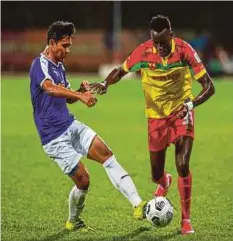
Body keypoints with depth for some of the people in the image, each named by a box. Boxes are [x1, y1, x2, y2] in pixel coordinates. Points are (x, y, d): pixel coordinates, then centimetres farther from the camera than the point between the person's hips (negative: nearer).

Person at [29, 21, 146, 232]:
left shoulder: (59, 66, 14)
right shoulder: (40, 64, -14)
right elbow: (50, 89, -36)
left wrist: (81, 92, 2)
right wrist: (80, 95, -51)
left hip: (71, 126, 8)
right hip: (54, 137, -8)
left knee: (106, 154, -10)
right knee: (82, 179, -6)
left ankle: (137, 204, -16)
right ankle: (73, 222, 20)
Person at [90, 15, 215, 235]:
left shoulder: (184, 51, -20)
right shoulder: (143, 52, -16)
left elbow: (209, 87, -18)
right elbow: (121, 70, 2)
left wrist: (191, 103, -37)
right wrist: (105, 84, -19)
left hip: (181, 114, -2)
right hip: (156, 116, 2)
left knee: (183, 166, -18)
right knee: (156, 175, 9)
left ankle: (186, 219, -2)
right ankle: (164, 183, 49)